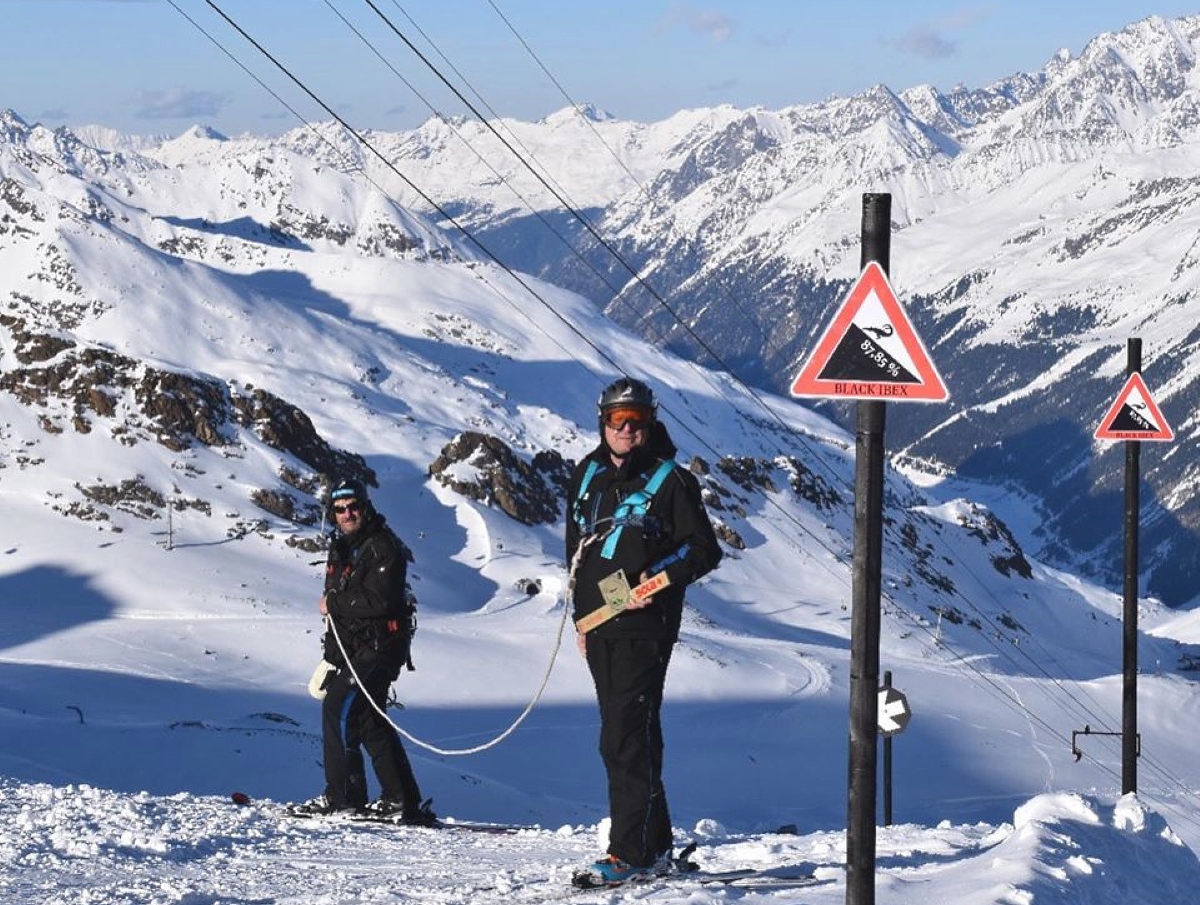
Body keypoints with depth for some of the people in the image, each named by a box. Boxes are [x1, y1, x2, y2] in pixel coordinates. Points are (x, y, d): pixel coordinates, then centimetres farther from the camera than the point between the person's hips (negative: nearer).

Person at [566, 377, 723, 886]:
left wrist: (658, 579, -18)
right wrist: (581, 615, 21)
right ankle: (655, 844, 18)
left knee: (625, 739, -14)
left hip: (644, 625, -7)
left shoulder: (670, 480, -2)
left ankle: (630, 853, -15)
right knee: (628, 736, 11)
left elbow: (704, 550, -4)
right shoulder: (588, 476, 15)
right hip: (599, 625, 7)